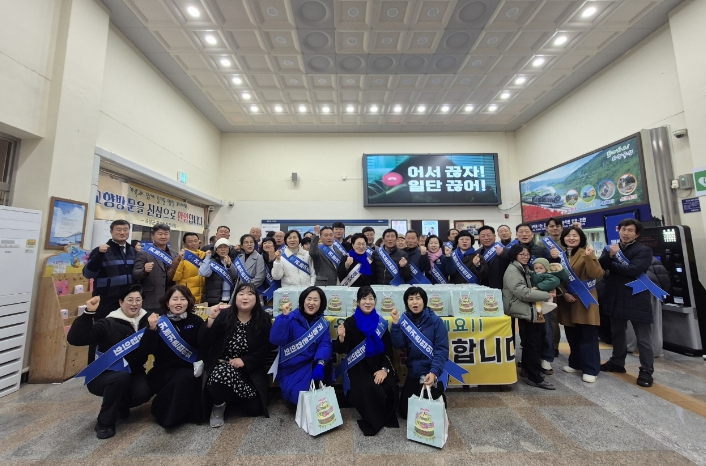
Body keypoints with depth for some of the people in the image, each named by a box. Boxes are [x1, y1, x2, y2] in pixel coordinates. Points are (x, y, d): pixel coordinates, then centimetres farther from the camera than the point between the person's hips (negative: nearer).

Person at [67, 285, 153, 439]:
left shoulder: (147, 320, -2)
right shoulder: (108, 324, -11)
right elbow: (74, 338, -21)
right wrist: (88, 313, -28)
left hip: (133, 374, 3)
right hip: (104, 375, -3)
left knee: (144, 391, -26)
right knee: (122, 376, -36)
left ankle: (120, 405, 12)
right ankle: (104, 422, -10)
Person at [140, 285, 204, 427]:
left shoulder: (196, 321, -2)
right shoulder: (158, 320, -2)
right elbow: (147, 350, -11)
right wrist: (152, 329, -25)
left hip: (188, 369, 1)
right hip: (163, 370, -1)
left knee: (185, 379, -29)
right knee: (178, 381, -29)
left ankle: (171, 415, -1)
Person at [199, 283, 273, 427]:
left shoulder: (263, 319, -7)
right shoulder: (224, 314, -12)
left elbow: (266, 347, -6)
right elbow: (203, 343, -16)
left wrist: (245, 361, -17)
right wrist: (211, 320, -31)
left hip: (249, 369, 2)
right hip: (222, 364, -1)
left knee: (254, 409, -5)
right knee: (224, 373, -36)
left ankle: (230, 396, 28)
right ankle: (218, 406, -1)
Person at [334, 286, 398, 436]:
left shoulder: (381, 323, 2)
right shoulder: (350, 323, -5)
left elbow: (388, 349, 4)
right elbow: (340, 351, -6)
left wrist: (385, 369, -12)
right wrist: (341, 338, -28)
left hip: (379, 364, 3)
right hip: (358, 366, -2)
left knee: (390, 387, -24)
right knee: (370, 389, -29)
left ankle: (386, 417, 10)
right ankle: (373, 421, 4)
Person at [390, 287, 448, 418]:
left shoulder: (435, 321, -13)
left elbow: (442, 349, -17)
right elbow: (399, 345, -10)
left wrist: (434, 372, -29)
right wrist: (395, 323, -22)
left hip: (433, 372, -3)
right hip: (413, 373, 4)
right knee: (405, 411, 10)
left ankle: (438, 394, 35)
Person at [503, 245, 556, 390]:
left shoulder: (524, 269, 17)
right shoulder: (512, 271, -15)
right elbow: (523, 293, -21)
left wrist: (537, 305, 8)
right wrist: (546, 295, -15)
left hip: (527, 309, 10)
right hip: (522, 311, -10)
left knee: (529, 342, 17)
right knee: (533, 343, -6)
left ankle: (527, 369, 30)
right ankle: (535, 378, 2)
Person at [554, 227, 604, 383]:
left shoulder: (586, 254, -5)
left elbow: (597, 275, -17)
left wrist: (589, 257, -28)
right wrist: (564, 293, -6)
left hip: (584, 300, -4)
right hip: (566, 301, 4)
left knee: (588, 335, 2)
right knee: (572, 335, 14)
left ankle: (590, 370, 13)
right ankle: (575, 363, 29)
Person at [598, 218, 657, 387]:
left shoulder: (644, 251, -5)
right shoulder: (610, 248, 8)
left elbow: (634, 270, -21)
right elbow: (599, 266, -6)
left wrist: (611, 264, -10)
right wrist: (610, 255, -20)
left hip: (637, 299, -4)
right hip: (616, 298, 5)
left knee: (643, 338, 4)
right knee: (617, 333, 18)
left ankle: (646, 371, 17)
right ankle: (617, 362, 32)